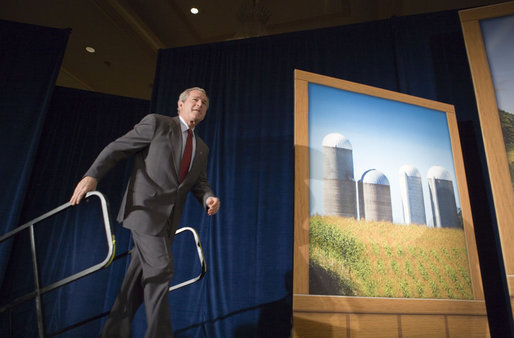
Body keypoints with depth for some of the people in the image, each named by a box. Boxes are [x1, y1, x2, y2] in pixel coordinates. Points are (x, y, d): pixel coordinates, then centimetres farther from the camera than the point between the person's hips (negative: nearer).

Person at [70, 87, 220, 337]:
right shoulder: (156, 123, -1)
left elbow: (199, 183, 15)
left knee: (141, 276, 13)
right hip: (146, 209, -7)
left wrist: (209, 198, -7)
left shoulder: (202, 149, 16)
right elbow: (116, 148, -3)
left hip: (168, 219, 7)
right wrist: (92, 175, -15)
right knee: (161, 270, -10)